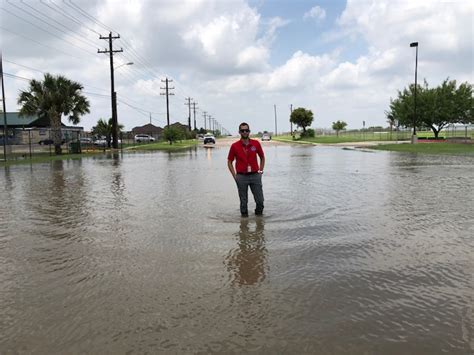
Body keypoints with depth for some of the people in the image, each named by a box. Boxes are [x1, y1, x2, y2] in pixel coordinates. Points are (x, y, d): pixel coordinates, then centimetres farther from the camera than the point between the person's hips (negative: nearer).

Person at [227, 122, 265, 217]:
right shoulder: (234, 146, -2)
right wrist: (235, 176, -2)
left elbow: (262, 157, 15)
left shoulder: (256, 143, 2)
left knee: (260, 200, 3)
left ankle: (259, 215, 25)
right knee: (243, 201, 6)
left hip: (255, 175, 1)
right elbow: (229, 162, 6)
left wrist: (261, 171, 7)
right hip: (241, 177, -1)